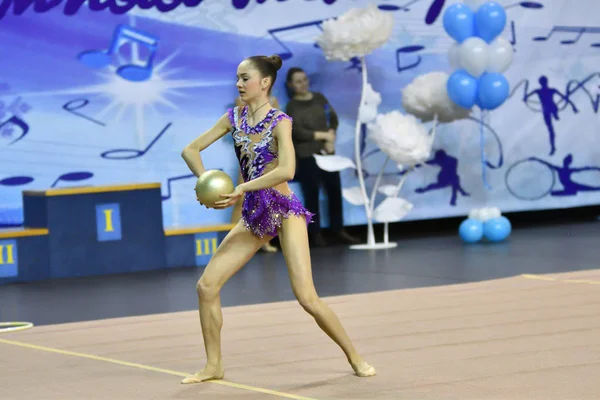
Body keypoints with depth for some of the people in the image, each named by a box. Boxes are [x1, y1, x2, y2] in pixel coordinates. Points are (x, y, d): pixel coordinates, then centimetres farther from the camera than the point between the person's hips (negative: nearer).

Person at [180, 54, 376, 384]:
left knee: (307, 297, -13)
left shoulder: (279, 121, -13)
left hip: (284, 211, -6)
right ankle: (214, 366, 11)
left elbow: (286, 170, -28)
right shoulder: (234, 118, 5)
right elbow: (190, 150, 7)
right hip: (254, 215, 6)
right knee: (206, 286, -1)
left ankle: (354, 357, 5)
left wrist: (242, 188, -27)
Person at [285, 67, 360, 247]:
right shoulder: (292, 107, -2)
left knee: (335, 189, 2)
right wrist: (324, 135, -10)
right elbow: (298, 132, -13)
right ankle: (315, 233, 2)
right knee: (312, 193, -3)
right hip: (306, 155, -4)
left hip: (326, 151, 4)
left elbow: (333, 118, 8)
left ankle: (338, 230, 9)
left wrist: (331, 139, -9)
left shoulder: (319, 98, 11)